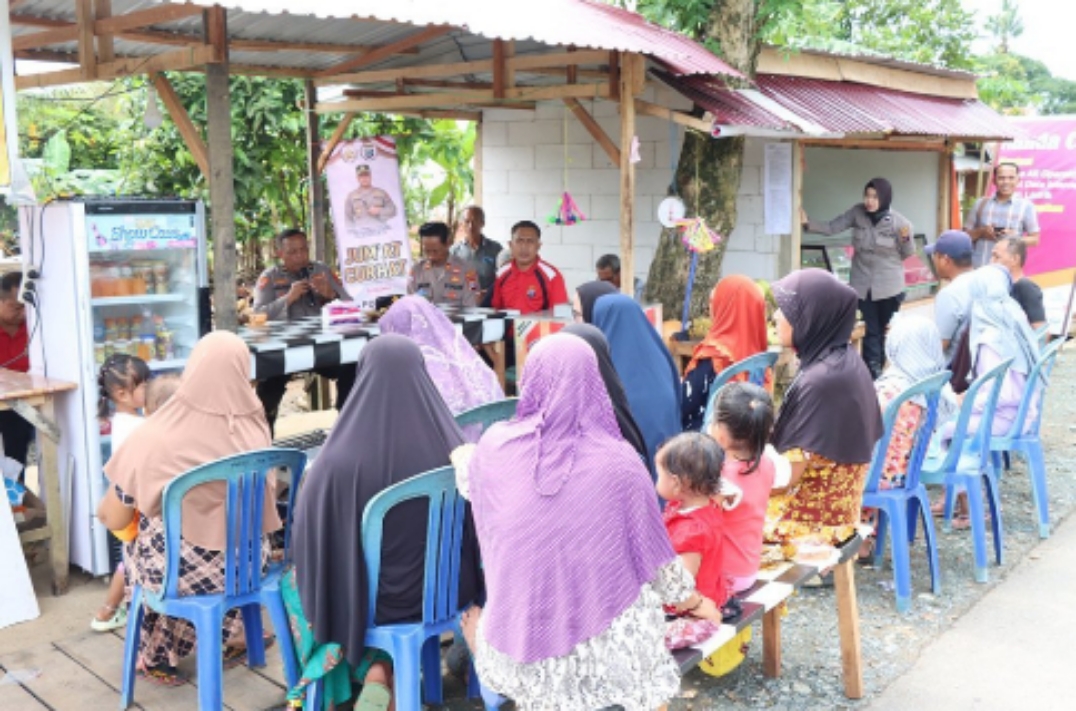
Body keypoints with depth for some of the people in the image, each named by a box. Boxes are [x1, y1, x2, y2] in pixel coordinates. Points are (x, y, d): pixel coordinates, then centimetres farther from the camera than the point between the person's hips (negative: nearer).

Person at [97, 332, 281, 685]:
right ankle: (232, 638, 43)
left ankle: (158, 657, 42)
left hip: (173, 572, -1)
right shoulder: (254, 434, -12)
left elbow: (113, 520, -7)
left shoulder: (153, 437, -20)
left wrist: (105, 506, 16)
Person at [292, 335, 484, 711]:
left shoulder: (340, 461, -28)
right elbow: (475, 527, -3)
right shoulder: (453, 449, -20)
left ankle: (373, 671, 24)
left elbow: (308, 534, -12)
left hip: (368, 596, -1)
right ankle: (390, 670, 25)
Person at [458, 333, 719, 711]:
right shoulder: (618, 462, -15)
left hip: (523, 630, 2)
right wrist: (694, 601, 14)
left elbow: (469, 484, 17)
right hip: (605, 642, -2)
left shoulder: (497, 445, -7)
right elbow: (652, 554, -5)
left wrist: (460, 458, 41)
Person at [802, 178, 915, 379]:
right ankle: (873, 373, 7)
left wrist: (906, 239, -21)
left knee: (887, 331, 12)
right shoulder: (857, 212, -5)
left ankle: (886, 374, 26)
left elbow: (908, 254, 0)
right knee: (871, 330, 3)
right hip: (863, 283, 1)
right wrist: (808, 224, -18)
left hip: (889, 286, -1)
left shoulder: (899, 222, -11)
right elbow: (831, 228, -4)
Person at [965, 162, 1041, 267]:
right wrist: (981, 232, -10)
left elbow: (1035, 239, 6)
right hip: (978, 267, 2)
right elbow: (965, 235, 11)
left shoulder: (1026, 206, 4)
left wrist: (1015, 238, -13)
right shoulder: (981, 203, 8)